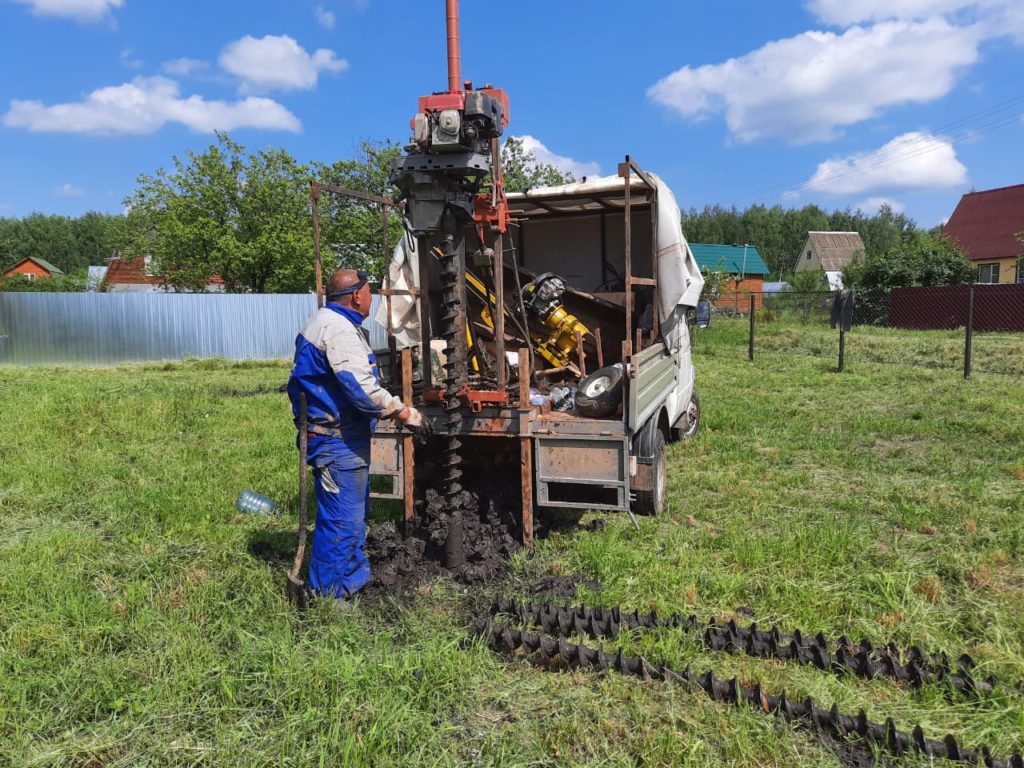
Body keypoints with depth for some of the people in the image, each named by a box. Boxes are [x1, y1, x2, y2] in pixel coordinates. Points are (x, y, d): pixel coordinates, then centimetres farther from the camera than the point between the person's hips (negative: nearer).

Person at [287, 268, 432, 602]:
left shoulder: (330, 321, 16)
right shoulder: (338, 328, -18)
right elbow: (361, 387, -26)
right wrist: (405, 413, -19)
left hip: (342, 438, 11)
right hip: (337, 440, -11)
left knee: (354, 512, 21)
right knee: (342, 519, -5)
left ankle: (354, 578, 34)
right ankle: (329, 596, 6)